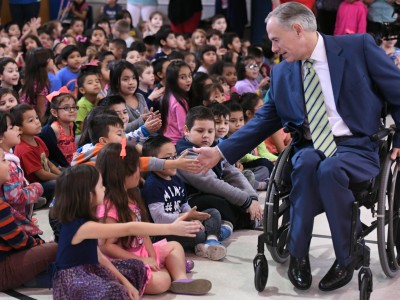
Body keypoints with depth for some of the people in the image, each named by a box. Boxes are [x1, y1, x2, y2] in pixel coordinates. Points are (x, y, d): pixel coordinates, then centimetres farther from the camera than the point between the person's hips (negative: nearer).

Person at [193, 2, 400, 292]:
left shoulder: (359, 47, -4)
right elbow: (263, 122, 11)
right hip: (311, 147, 3)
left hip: (357, 146, -3)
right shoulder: (281, 73, 8)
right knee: (306, 162, -33)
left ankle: (347, 255, -14)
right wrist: (221, 151, 4)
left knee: (330, 168, -35)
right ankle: (298, 254, -20)